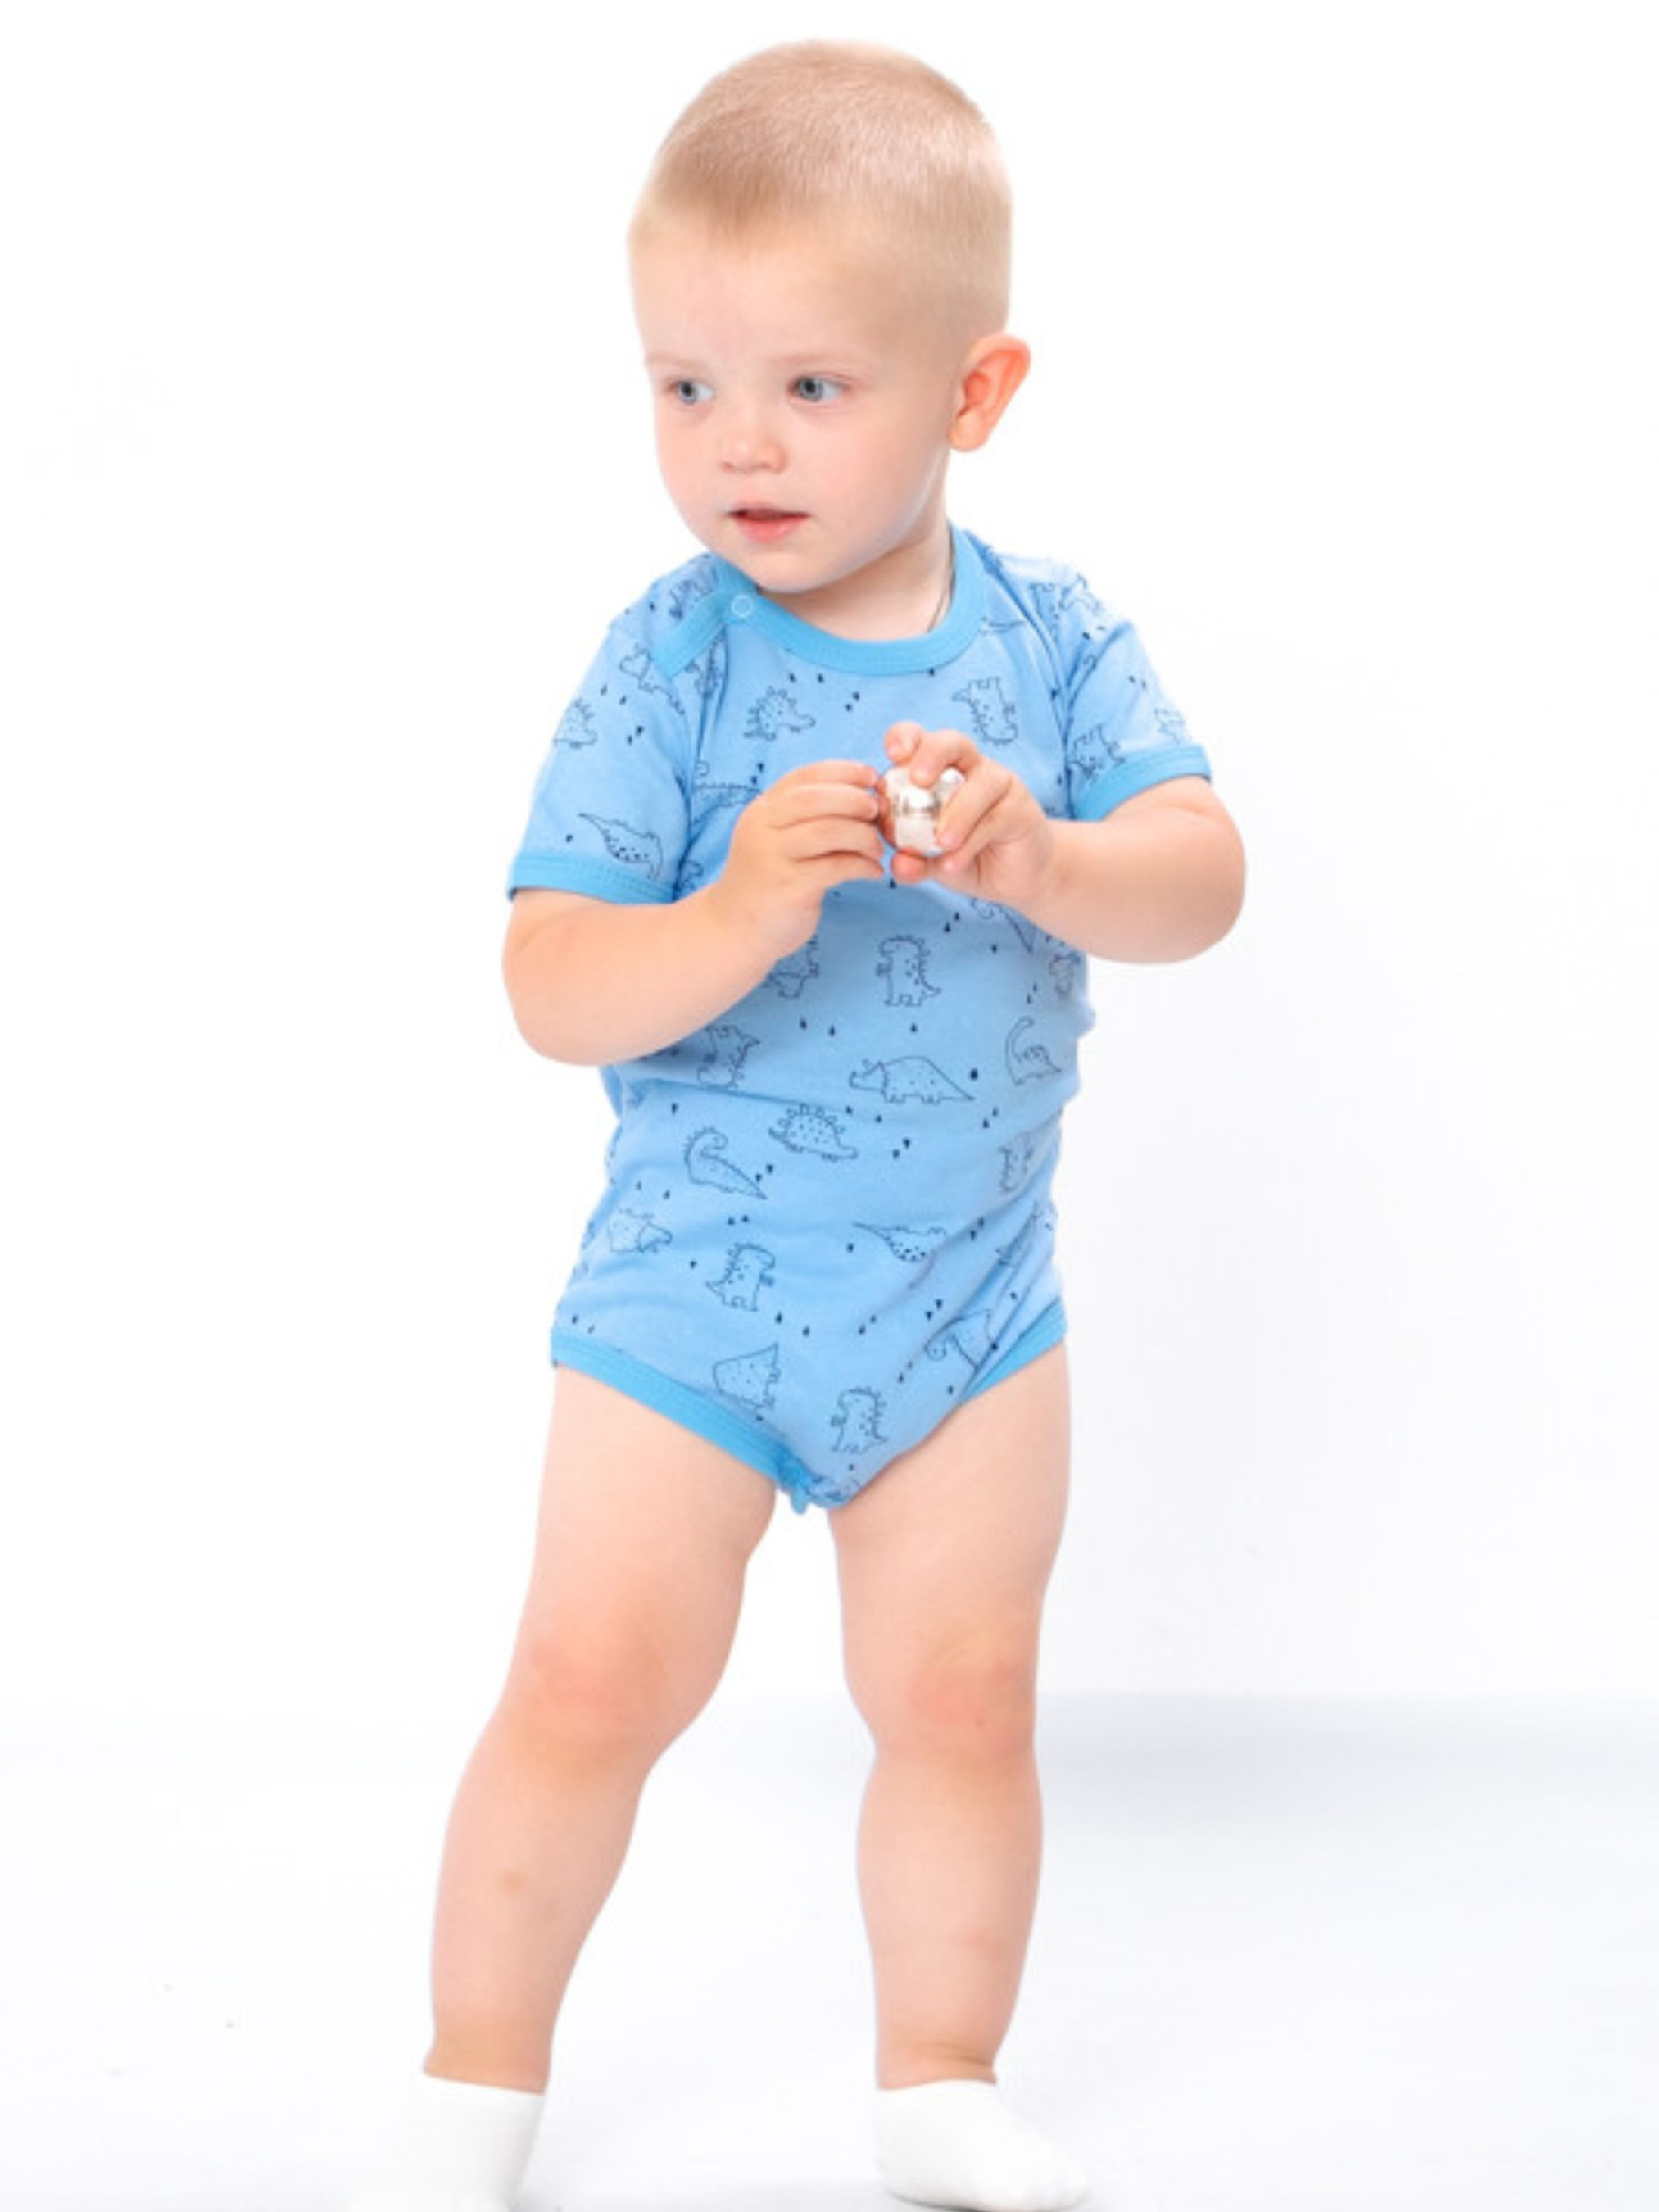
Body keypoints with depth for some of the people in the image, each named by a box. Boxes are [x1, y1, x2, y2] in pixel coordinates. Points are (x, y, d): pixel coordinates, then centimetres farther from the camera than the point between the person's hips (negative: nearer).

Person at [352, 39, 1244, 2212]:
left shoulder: (1053, 639, -4)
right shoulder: (667, 668, -13)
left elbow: (1203, 876, -13)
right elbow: (552, 987, -17)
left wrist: (1038, 858, -33)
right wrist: (733, 918, -36)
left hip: (975, 1294, 3)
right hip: (692, 1288, -2)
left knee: (960, 1698, 10)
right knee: (594, 1683, 1)